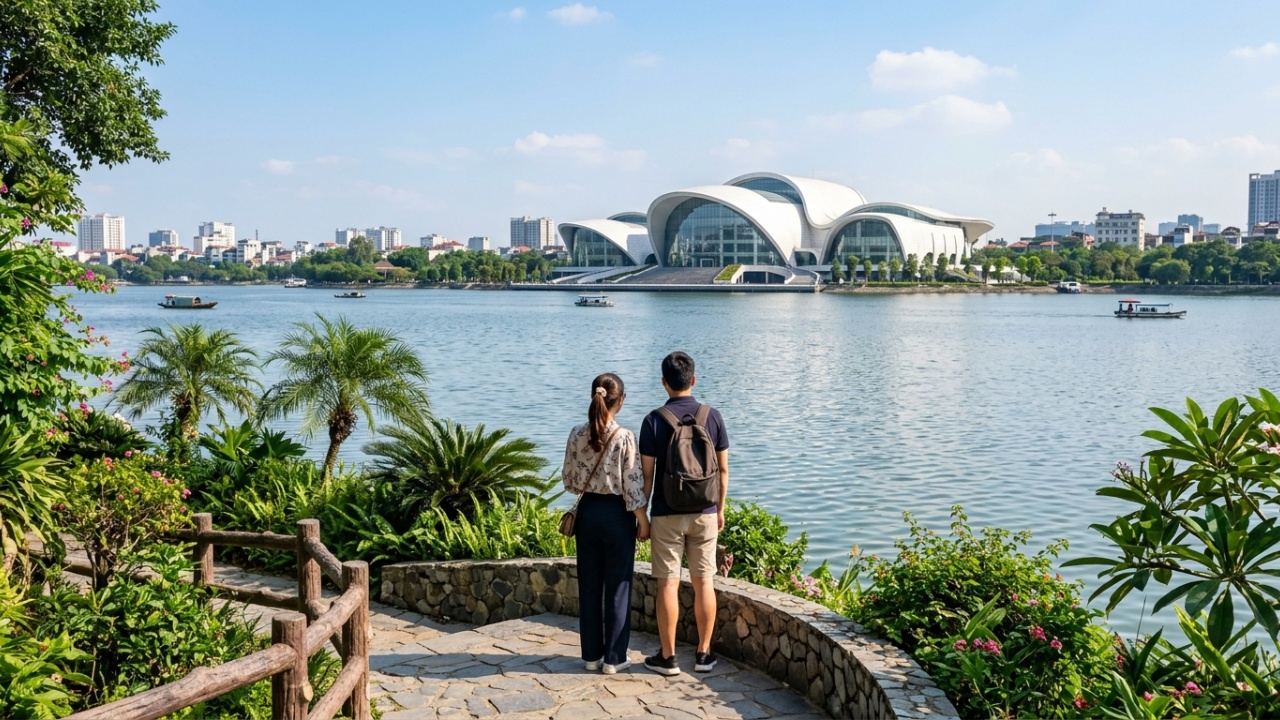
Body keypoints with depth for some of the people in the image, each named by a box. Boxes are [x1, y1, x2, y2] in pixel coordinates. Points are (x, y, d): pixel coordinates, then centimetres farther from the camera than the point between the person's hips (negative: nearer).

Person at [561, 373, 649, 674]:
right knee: (618, 587, 6)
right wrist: (643, 520, -2)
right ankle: (614, 658, 12)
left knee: (589, 585, 13)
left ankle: (592, 654, 21)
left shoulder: (577, 434, -4)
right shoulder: (625, 437, -16)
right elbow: (632, 485, -13)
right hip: (616, 514, -4)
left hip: (587, 511, 4)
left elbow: (569, 479, 4)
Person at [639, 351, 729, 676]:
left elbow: (647, 475, -8)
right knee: (704, 583, 9)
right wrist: (720, 509, 15)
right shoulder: (713, 416, -1)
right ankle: (704, 654, 17)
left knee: (668, 584, 4)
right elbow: (723, 469, 3)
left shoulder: (655, 420, -9)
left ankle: (668, 658, 11)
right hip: (704, 513, 3)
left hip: (667, 514, -2)